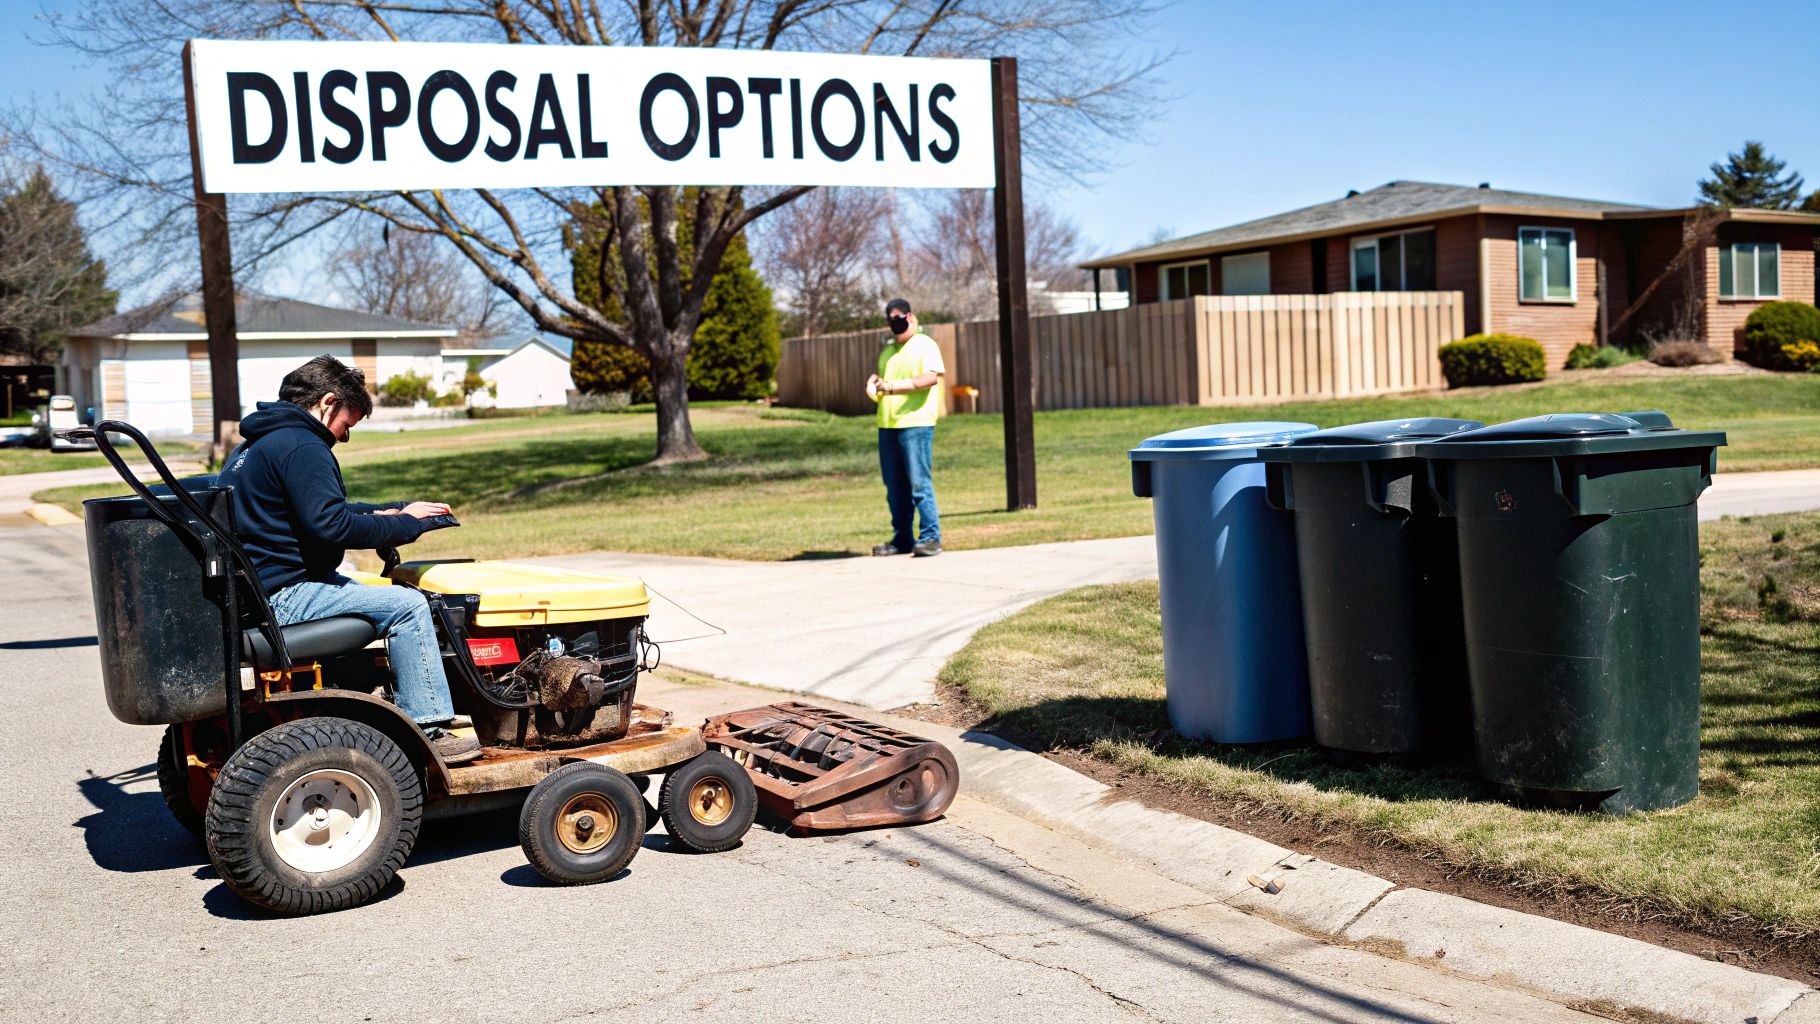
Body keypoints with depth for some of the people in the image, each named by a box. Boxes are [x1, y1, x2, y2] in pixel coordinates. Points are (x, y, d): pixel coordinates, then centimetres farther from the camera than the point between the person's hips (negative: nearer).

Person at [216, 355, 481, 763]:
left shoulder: (255, 444, 19)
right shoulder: (301, 446, -15)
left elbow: (319, 511, 26)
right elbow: (331, 525, -25)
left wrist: (396, 511, 19)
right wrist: (405, 523, -12)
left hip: (249, 585, 11)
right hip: (281, 596, -11)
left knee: (367, 595, 27)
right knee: (407, 605, -13)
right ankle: (427, 730, -11)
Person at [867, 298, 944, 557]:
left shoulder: (925, 345, -1)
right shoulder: (887, 350, 21)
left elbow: (931, 377, -15)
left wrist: (894, 386, -22)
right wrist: (873, 382, 6)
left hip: (915, 423, -7)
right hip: (887, 425, 7)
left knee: (919, 482, -10)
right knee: (894, 486, 7)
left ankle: (931, 538, -6)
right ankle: (902, 540, 13)